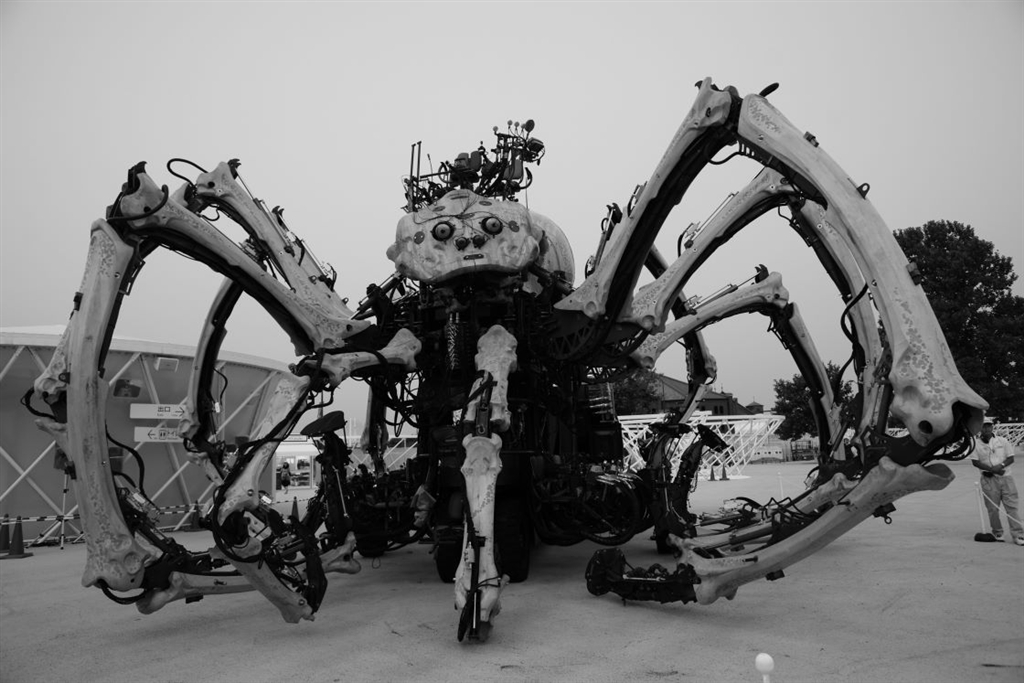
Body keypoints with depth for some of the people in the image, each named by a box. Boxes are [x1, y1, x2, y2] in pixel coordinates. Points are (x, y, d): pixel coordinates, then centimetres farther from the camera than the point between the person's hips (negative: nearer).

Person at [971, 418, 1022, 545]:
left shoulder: (1002, 441, 7)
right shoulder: (976, 444, 2)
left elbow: (1011, 458, 5)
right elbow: (975, 462, -3)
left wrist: (1001, 465, -15)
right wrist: (992, 469, -14)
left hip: (1005, 477, 1)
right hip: (988, 479, -1)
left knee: (1012, 506, -3)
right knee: (992, 508, 1)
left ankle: (1018, 535, -2)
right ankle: (997, 533, 13)